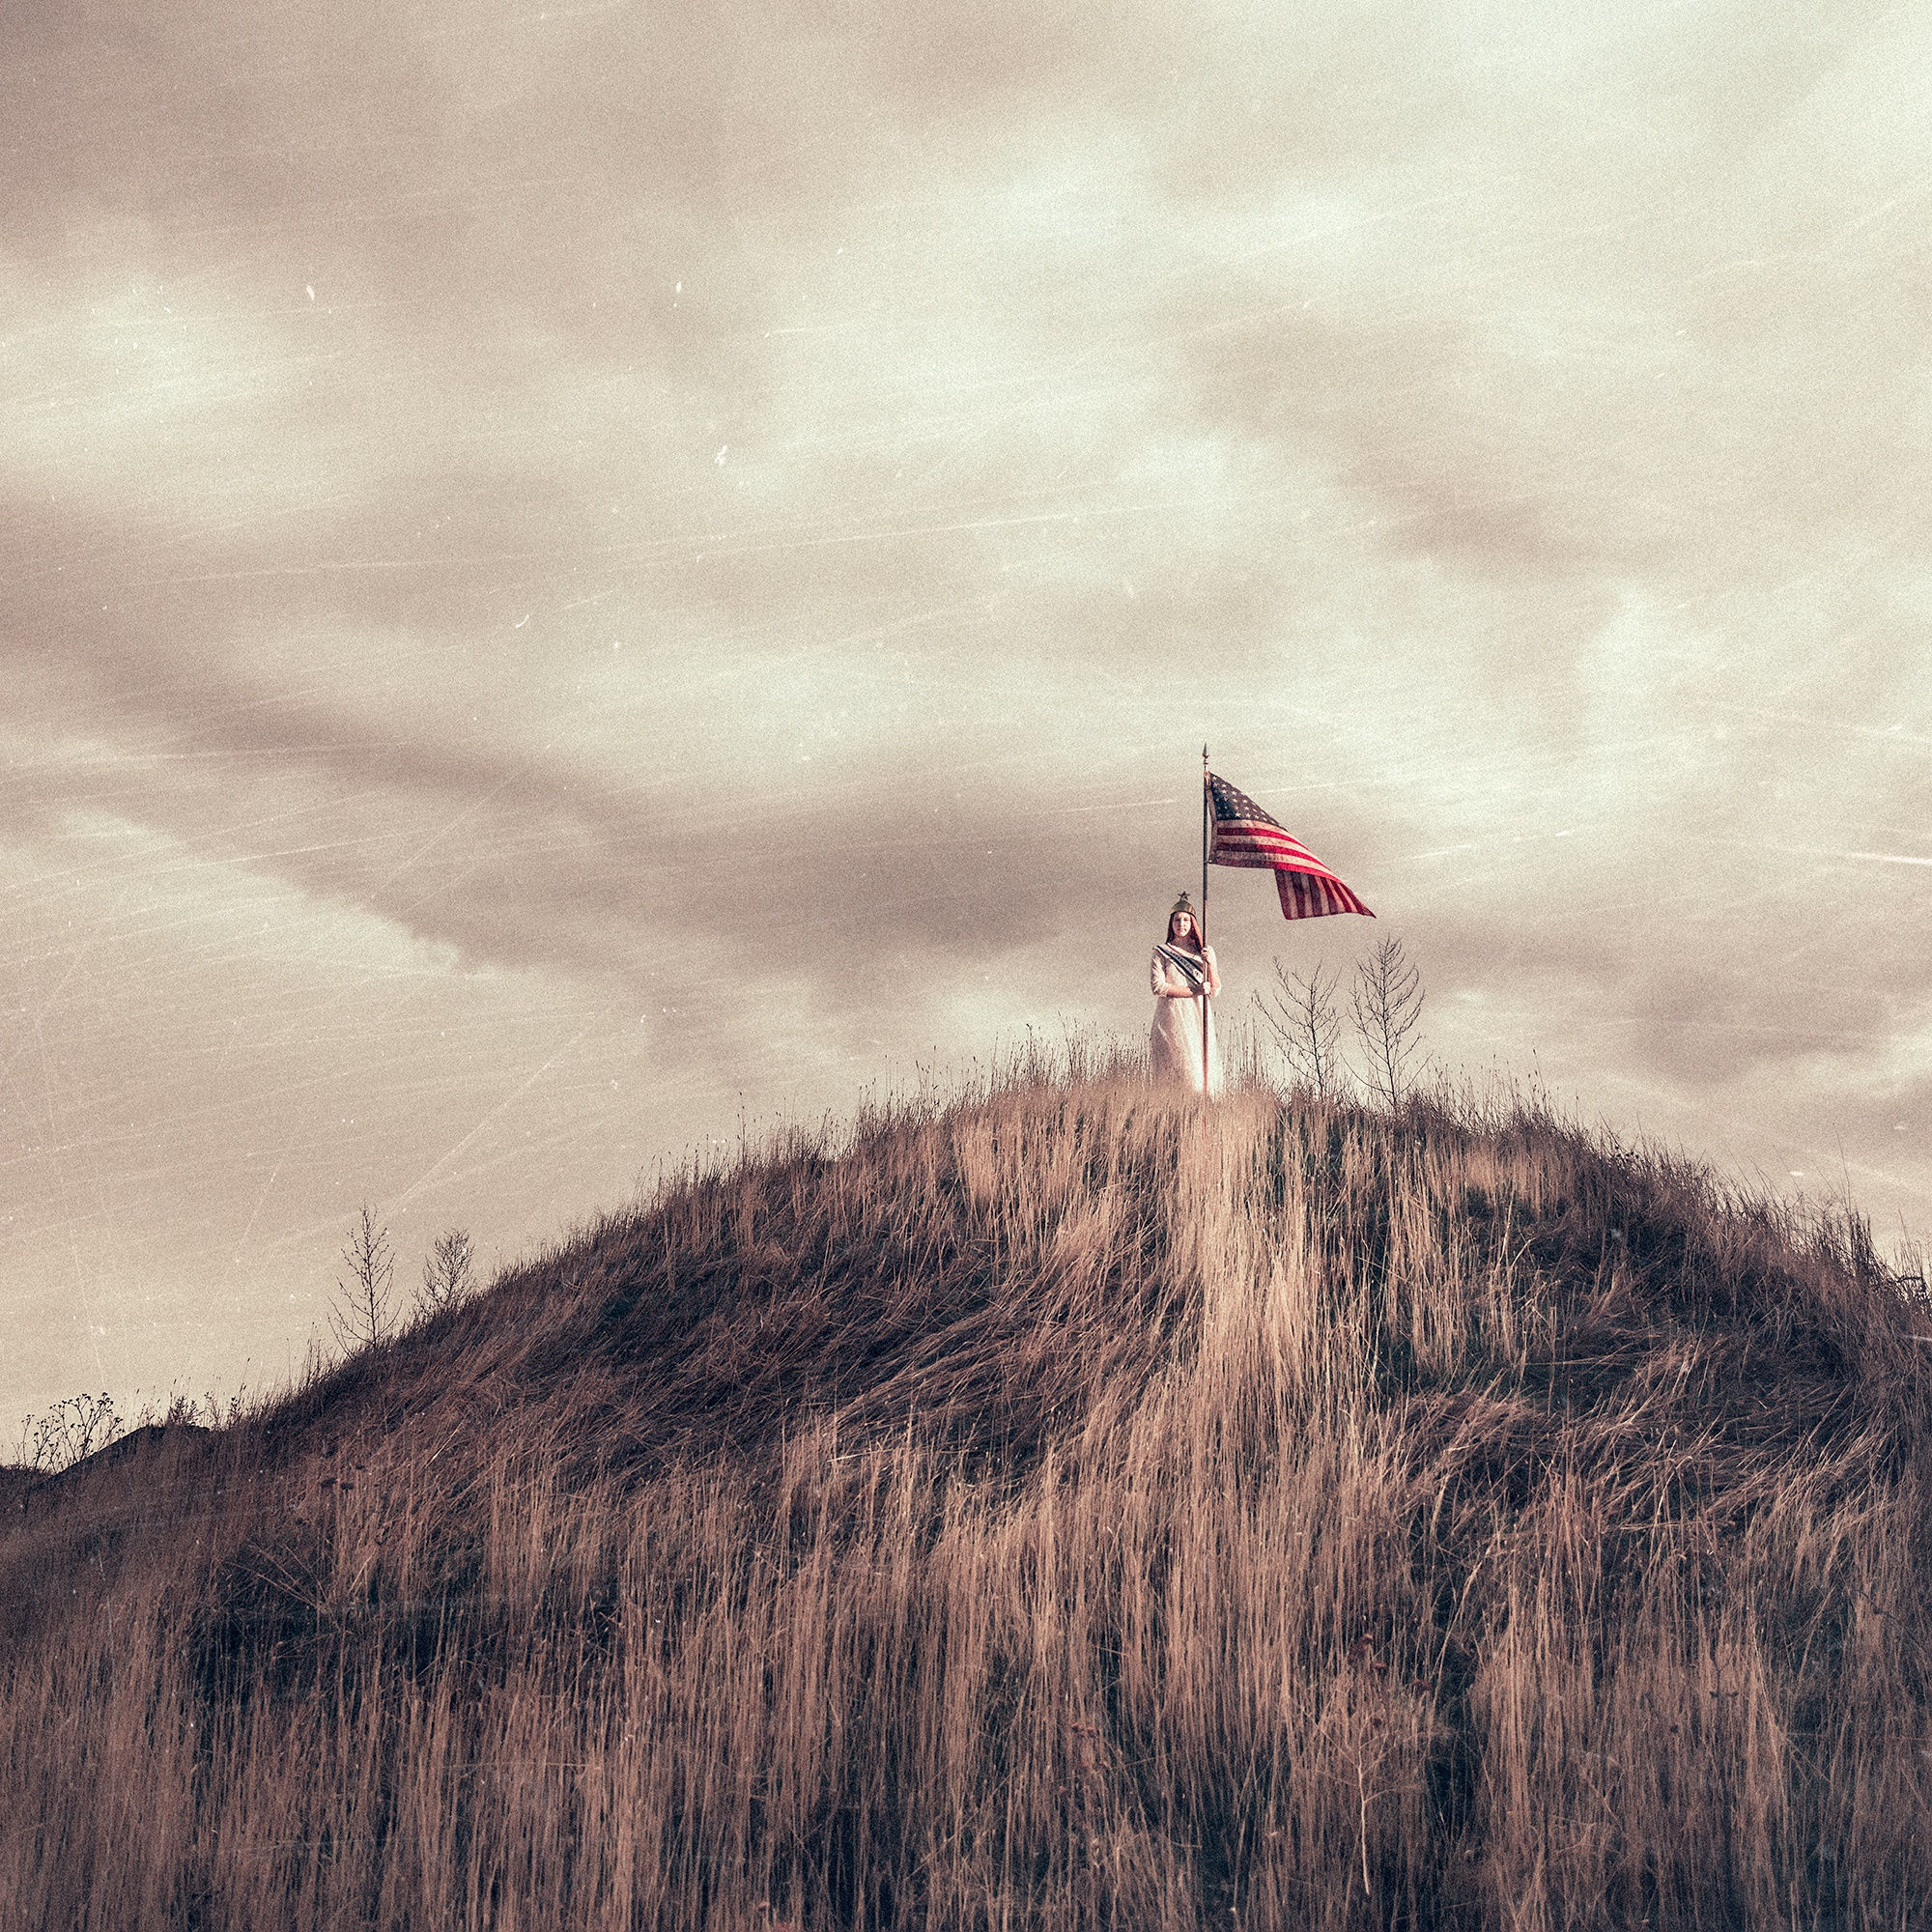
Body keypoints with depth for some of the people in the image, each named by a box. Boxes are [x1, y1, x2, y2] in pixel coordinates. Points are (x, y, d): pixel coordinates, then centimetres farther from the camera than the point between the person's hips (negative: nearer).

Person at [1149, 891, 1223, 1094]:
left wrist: (1210, 963, -8)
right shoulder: (1161, 952, 6)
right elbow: (1158, 986, -6)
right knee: (1180, 1067, -11)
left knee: (1202, 1068, -5)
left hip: (1199, 1017, 3)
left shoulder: (1204, 951, 14)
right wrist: (1194, 991, -11)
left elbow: (1216, 989, 10)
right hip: (1172, 1016, -3)